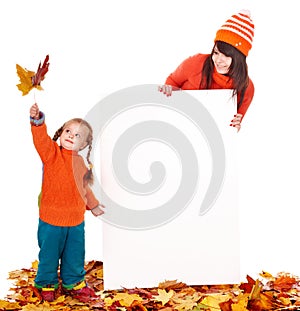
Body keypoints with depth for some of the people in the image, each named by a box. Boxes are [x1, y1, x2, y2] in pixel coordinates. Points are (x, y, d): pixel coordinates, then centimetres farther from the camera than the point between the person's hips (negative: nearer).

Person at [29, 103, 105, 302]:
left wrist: (93, 205, 28)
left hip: (76, 220, 4)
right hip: (51, 218, -4)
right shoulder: (51, 153, -9)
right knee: (49, 253, 11)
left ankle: (73, 283, 39)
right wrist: (37, 120, -46)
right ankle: (47, 284, 34)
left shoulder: (81, 163, 5)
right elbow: (41, 139, -29)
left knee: (75, 255, 18)